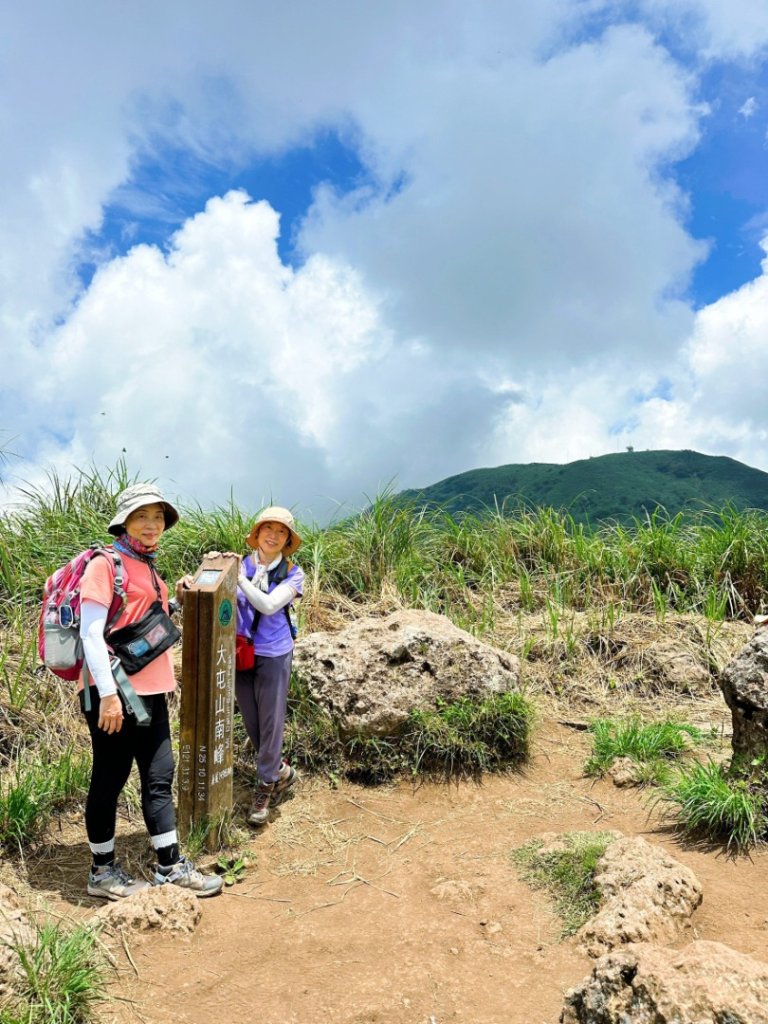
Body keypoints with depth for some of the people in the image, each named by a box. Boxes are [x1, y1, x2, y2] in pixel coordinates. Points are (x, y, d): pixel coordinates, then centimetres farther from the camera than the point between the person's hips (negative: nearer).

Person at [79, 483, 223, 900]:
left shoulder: (149, 569, 14)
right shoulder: (106, 564, -10)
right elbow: (91, 632, -16)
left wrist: (166, 679, 19)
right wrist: (107, 693, -19)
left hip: (151, 692, 8)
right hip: (113, 693, -8)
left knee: (159, 777, 11)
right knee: (109, 779, 6)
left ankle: (170, 866, 21)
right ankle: (102, 871, 22)